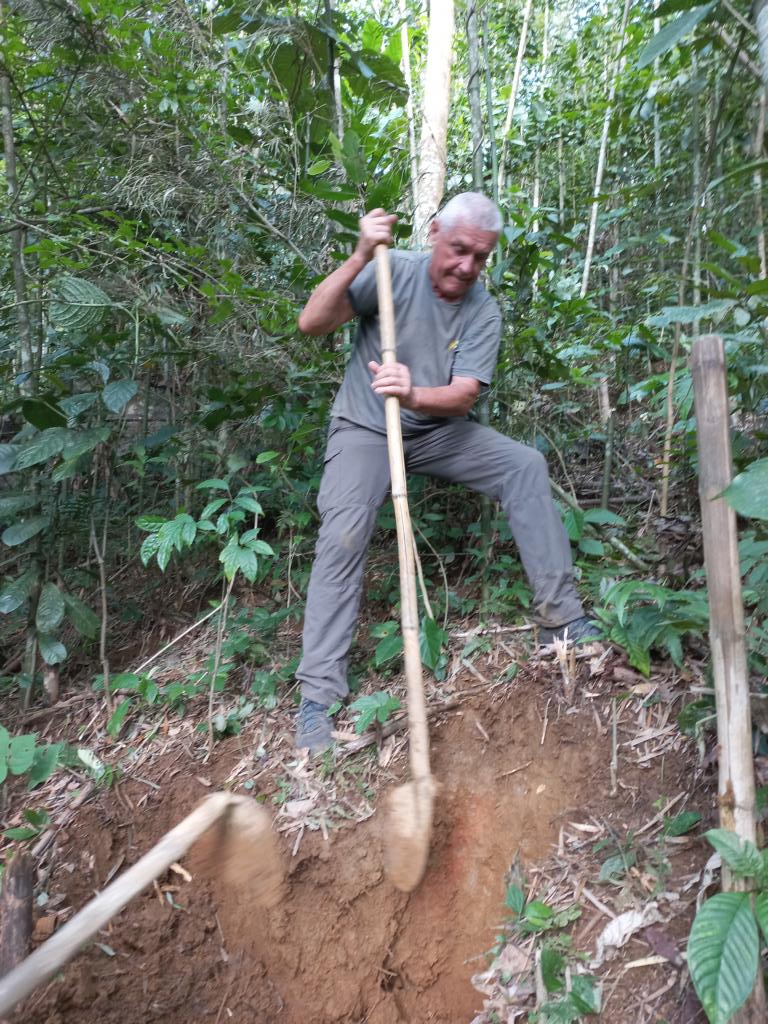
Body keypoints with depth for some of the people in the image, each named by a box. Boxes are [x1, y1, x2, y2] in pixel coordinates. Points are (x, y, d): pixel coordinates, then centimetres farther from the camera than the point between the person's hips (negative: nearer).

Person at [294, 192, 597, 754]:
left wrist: (415, 396, -40)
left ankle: (561, 619, -7)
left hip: (436, 429, 4)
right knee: (344, 535, -23)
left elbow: (464, 394, -18)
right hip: (364, 429, -3)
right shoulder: (393, 271, -13)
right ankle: (318, 695, -16)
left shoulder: (484, 312, -6)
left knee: (525, 464, -13)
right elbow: (312, 323, -21)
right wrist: (360, 257, -32)